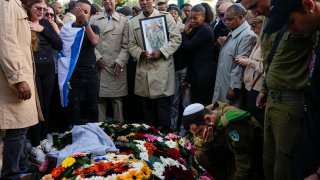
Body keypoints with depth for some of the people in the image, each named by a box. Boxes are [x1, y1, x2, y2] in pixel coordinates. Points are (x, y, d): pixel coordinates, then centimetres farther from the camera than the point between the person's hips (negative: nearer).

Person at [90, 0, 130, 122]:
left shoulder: (124, 21, 8)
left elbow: (126, 45, 1)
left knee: (117, 99, 2)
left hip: (116, 67, -1)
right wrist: (97, 57, -6)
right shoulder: (94, 20, 13)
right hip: (99, 66, 1)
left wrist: (120, 61, -9)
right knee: (99, 98, 3)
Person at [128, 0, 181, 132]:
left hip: (162, 68, -3)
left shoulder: (166, 17, 2)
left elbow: (176, 38, -2)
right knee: (147, 105, 11)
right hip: (144, 69, 4)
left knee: (163, 104, -2)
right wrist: (140, 53, -11)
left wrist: (161, 52, -14)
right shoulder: (134, 21, 11)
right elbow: (132, 45, 10)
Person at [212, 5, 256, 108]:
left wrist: (233, 87, -20)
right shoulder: (232, 33, 14)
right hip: (221, 83, 9)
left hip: (232, 85, -9)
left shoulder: (247, 35, -17)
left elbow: (240, 64, -20)